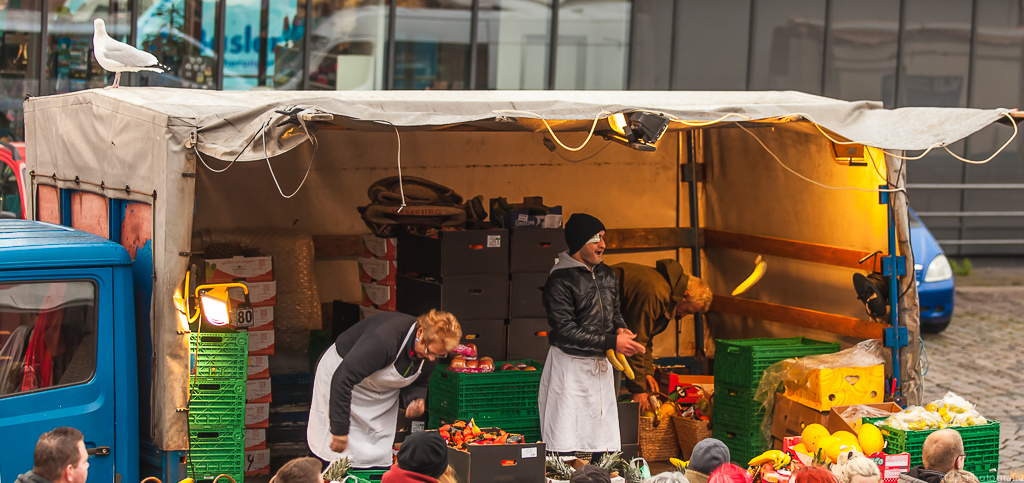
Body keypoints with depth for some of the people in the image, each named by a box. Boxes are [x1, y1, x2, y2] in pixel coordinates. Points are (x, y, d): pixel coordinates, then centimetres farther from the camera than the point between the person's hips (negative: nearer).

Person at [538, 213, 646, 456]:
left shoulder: (606, 275, 10)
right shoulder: (561, 280, -13)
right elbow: (566, 331, -19)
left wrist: (620, 328, 1)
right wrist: (611, 342, -20)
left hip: (600, 366, 7)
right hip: (569, 367, -7)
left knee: (604, 449, 5)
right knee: (566, 448, -8)